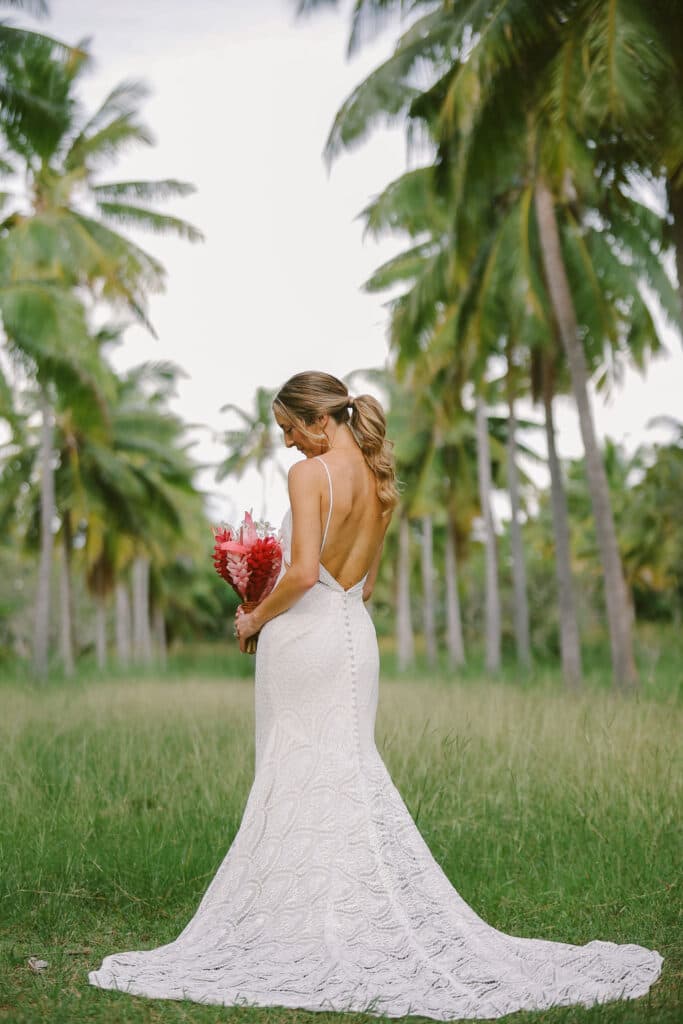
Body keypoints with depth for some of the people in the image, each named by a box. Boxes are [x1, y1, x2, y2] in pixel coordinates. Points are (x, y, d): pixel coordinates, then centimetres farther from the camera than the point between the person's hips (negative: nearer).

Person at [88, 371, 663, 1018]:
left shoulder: (310, 474, -12)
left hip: (302, 634, -7)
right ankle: (368, 915, 13)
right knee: (351, 776, 11)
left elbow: (302, 574, -20)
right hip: (355, 635, 8)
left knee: (295, 783, 0)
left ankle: (301, 927, 7)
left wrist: (255, 618, -6)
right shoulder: (379, 481, 12)